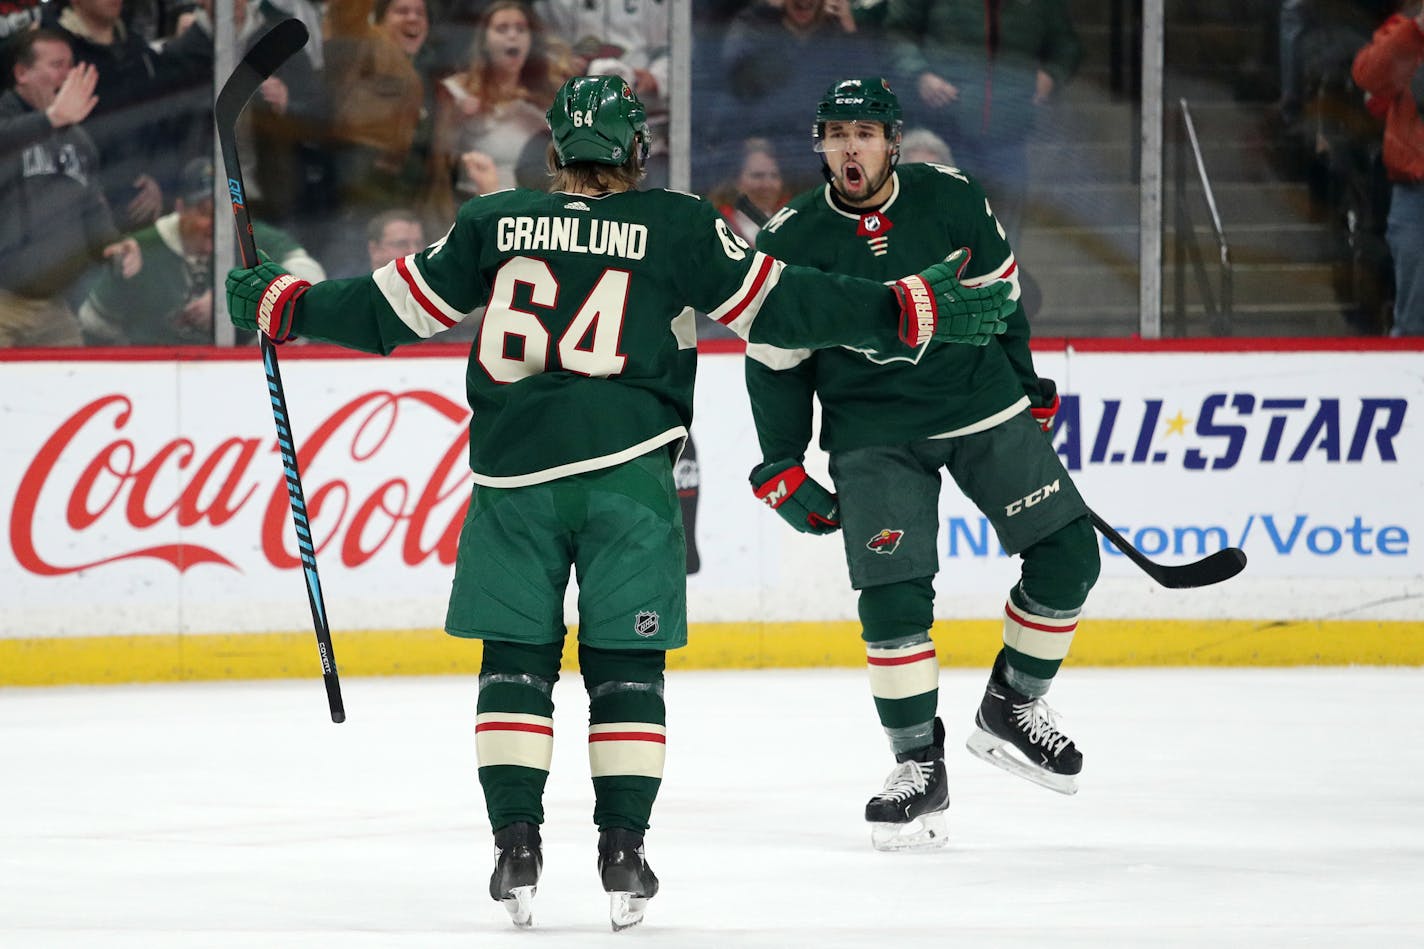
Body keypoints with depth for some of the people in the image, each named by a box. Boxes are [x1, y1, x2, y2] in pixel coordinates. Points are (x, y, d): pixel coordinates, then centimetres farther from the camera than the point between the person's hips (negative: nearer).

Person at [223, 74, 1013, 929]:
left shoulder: (492, 225, 10)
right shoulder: (677, 227, 4)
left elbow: (391, 309, 13)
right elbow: (780, 303, 2)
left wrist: (286, 306, 27)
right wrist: (912, 312, 5)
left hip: (512, 473, 1)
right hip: (627, 470, -1)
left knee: (516, 659, 8)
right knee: (625, 665, 6)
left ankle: (516, 846, 1)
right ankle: (623, 852, 2)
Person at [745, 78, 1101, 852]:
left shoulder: (951, 199, -6)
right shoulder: (791, 242, -10)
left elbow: (997, 293, 10)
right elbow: (775, 360, 0)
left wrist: (1025, 384, 15)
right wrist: (782, 468, 0)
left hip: (983, 408, 2)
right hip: (874, 434, -2)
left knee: (1067, 555, -5)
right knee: (893, 593, -15)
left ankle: (1010, 708, 16)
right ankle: (918, 769, -1)